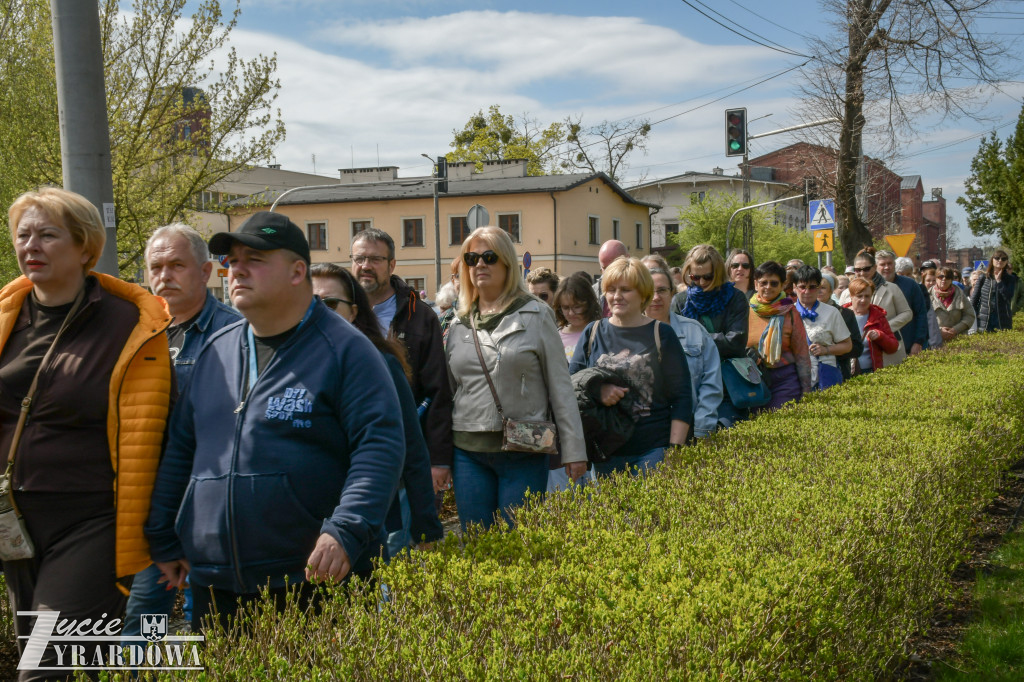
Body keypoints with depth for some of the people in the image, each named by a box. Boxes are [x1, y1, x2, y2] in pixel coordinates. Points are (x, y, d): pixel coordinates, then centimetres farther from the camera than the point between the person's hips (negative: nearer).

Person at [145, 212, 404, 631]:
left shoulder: (344, 350, -5)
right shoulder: (215, 352, 14)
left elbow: (380, 446, -13)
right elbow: (180, 450, 20)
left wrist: (346, 532, -24)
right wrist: (164, 541, 17)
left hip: (318, 580, -5)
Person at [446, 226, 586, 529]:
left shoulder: (535, 315, 1)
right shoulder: (459, 325, 11)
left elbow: (560, 386, 0)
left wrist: (573, 449, -4)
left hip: (524, 451, -3)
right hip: (469, 452, 3)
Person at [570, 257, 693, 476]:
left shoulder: (662, 334, 3)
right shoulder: (593, 333, 10)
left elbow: (682, 397, 2)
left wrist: (674, 450, -7)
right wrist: (597, 391, -12)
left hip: (654, 450, -2)